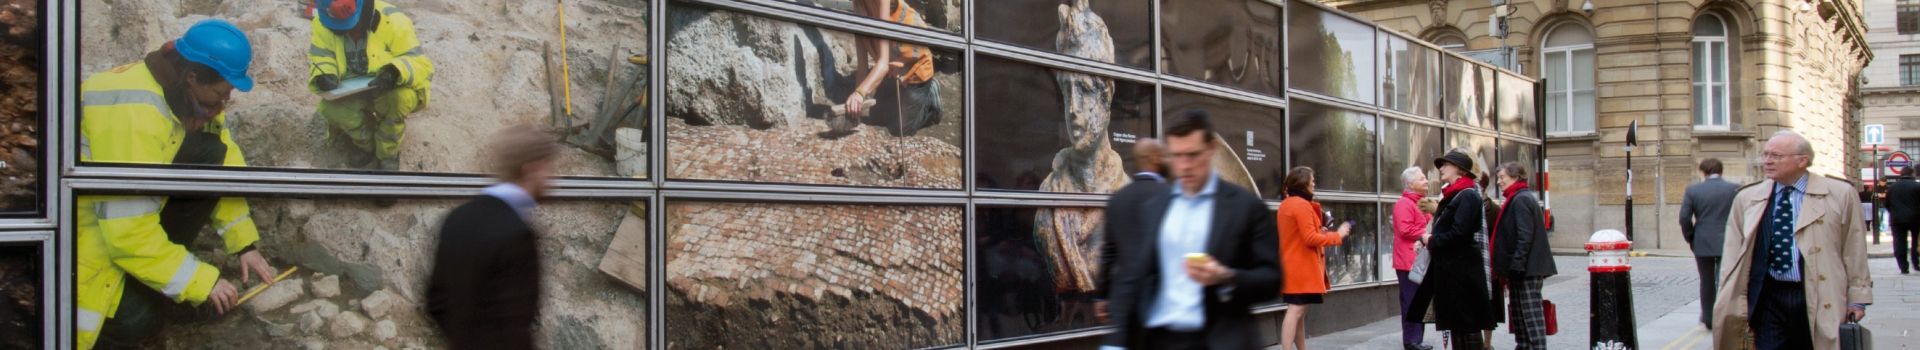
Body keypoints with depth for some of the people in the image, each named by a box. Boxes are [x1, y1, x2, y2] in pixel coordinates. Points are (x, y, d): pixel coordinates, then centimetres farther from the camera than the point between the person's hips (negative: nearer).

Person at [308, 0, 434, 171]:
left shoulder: (391, 21, -23)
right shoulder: (324, 24, -11)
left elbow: (421, 64, -22)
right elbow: (319, 60, -6)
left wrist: (396, 72, -44)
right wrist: (323, 76, -31)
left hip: (393, 89, -3)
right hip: (353, 94, 3)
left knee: (398, 97, -37)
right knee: (330, 108, -26)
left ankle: (388, 154, -11)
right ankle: (369, 145, 3)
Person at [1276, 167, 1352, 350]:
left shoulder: (1285, 205, 15)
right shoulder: (1302, 205, -15)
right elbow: (1310, 239, -18)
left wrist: (1319, 232, 13)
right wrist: (1338, 235, -9)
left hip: (1291, 265, 10)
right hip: (1302, 266, -10)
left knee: (1299, 312, 14)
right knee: (1296, 310, -14)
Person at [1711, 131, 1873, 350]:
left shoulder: (1840, 195, 3)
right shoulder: (1746, 198, 8)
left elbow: (1854, 251, 5)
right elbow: (1735, 255, 6)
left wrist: (1857, 299, 4)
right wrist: (1735, 303, 1)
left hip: (1820, 302, -1)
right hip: (1768, 300, 1)